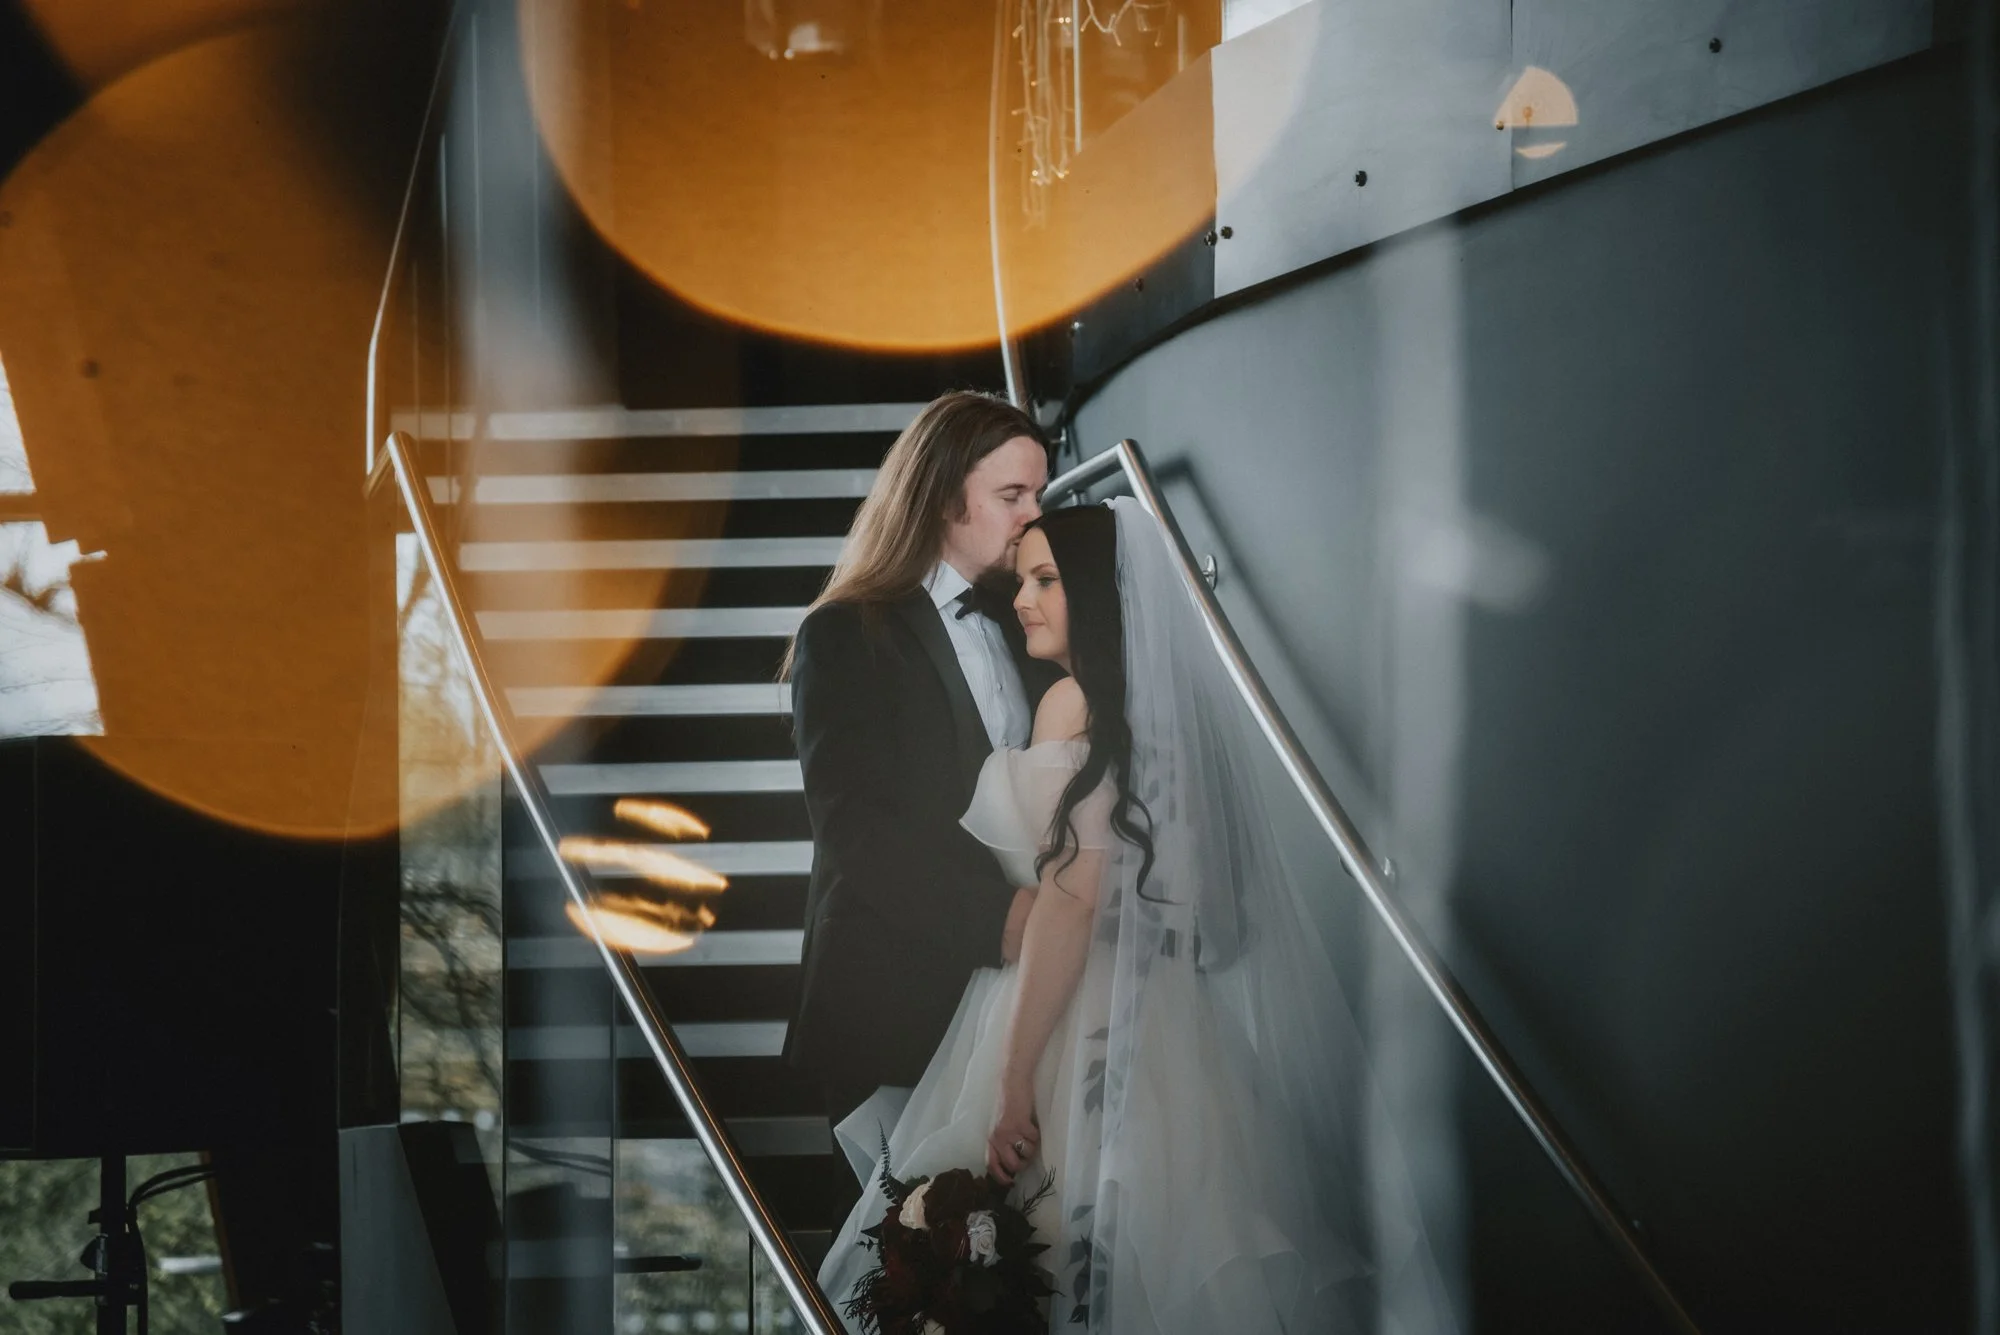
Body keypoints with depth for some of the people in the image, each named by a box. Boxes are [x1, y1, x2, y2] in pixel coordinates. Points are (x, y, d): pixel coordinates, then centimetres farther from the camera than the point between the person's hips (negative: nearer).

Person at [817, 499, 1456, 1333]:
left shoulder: (1076, 702, -9)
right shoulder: (1167, 700, 15)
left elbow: (1075, 895, -16)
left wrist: (1015, 1077, -17)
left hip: (1083, 1029, -8)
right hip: (1160, 1012, 8)